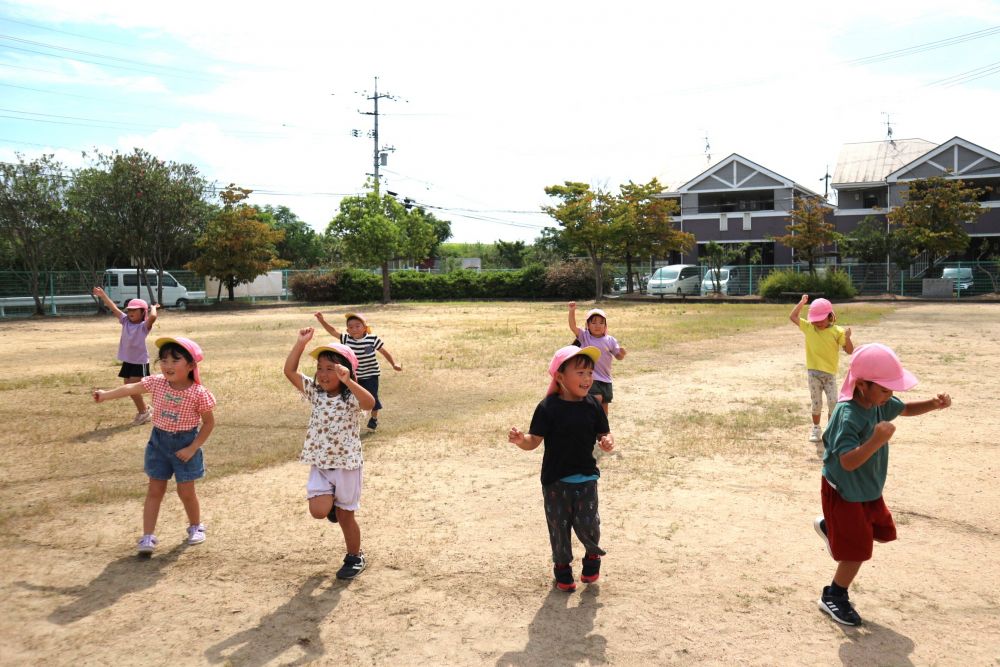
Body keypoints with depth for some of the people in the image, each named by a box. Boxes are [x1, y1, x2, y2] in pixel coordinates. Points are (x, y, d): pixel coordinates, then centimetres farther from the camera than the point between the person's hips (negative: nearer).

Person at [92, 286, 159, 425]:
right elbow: (114, 309, 4)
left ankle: (144, 412, 9)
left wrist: (153, 307, -17)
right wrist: (103, 296, 1)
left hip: (140, 362, -7)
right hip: (127, 361, 7)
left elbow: (153, 317, -36)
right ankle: (143, 410, 28)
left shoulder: (144, 326, -15)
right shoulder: (125, 321, 4)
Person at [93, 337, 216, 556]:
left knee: (186, 491, 6)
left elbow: (209, 422, -11)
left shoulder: (198, 393, -20)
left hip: (185, 444, -3)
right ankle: (147, 536, 11)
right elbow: (131, 388, 6)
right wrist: (105, 395, 9)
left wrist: (192, 448, -14)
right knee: (155, 490, 6)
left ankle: (195, 526, 32)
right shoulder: (157, 382, -10)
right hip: (159, 441, 3)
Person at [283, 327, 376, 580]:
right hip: (320, 465, 4)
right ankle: (332, 502, 23)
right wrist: (302, 342, -14)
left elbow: (370, 402, -38)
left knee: (345, 517, 9)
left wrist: (348, 381, -48)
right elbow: (289, 371, -8)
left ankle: (355, 557, 33)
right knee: (318, 511, -14)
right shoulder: (315, 392, 0)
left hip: (347, 466, -4)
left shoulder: (351, 397, -14)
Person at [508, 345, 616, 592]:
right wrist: (520, 440, -35)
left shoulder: (593, 405, -4)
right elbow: (534, 440, -14)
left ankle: (593, 555, 34)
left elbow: (604, 433, 1)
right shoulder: (548, 407, -14)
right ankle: (562, 566, 34)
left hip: (586, 477, 2)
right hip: (555, 480, -1)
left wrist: (607, 442, -21)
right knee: (559, 525, 10)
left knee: (587, 524, 2)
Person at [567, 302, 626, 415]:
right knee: (597, 398, -21)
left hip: (605, 379, 4)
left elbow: (618, 356, 5)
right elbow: (573, 327, -19)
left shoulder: (610, 340, 1)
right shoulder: (584, 336, -4)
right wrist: (572, 311, -33)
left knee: (604, 403, 12)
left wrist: (622, 353, -20)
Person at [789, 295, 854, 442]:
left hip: (830, 373, -1)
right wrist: (802, 302, -3)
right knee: (816, 403, 7)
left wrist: (847, 337, -22)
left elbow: (849, 351, -5)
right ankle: (815, 428, 23)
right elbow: (792, 317, 2)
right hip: (814, 372, 1)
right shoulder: (808, 327, 1)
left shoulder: (837, 331, -5)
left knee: (833, 402, -4)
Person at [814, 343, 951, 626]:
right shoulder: (847, 416, -33)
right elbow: (848, 462, -38)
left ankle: (830, 528, 42)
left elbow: (905, 409, 13)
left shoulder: (878, 402, -7)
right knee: (857, 550, -1)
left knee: (883, 531, 23)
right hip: (845, 493, -9)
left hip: (869, 488, 9)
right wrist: (877, 440, -51)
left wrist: (934, 404, -5)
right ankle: (834, 597, 21)